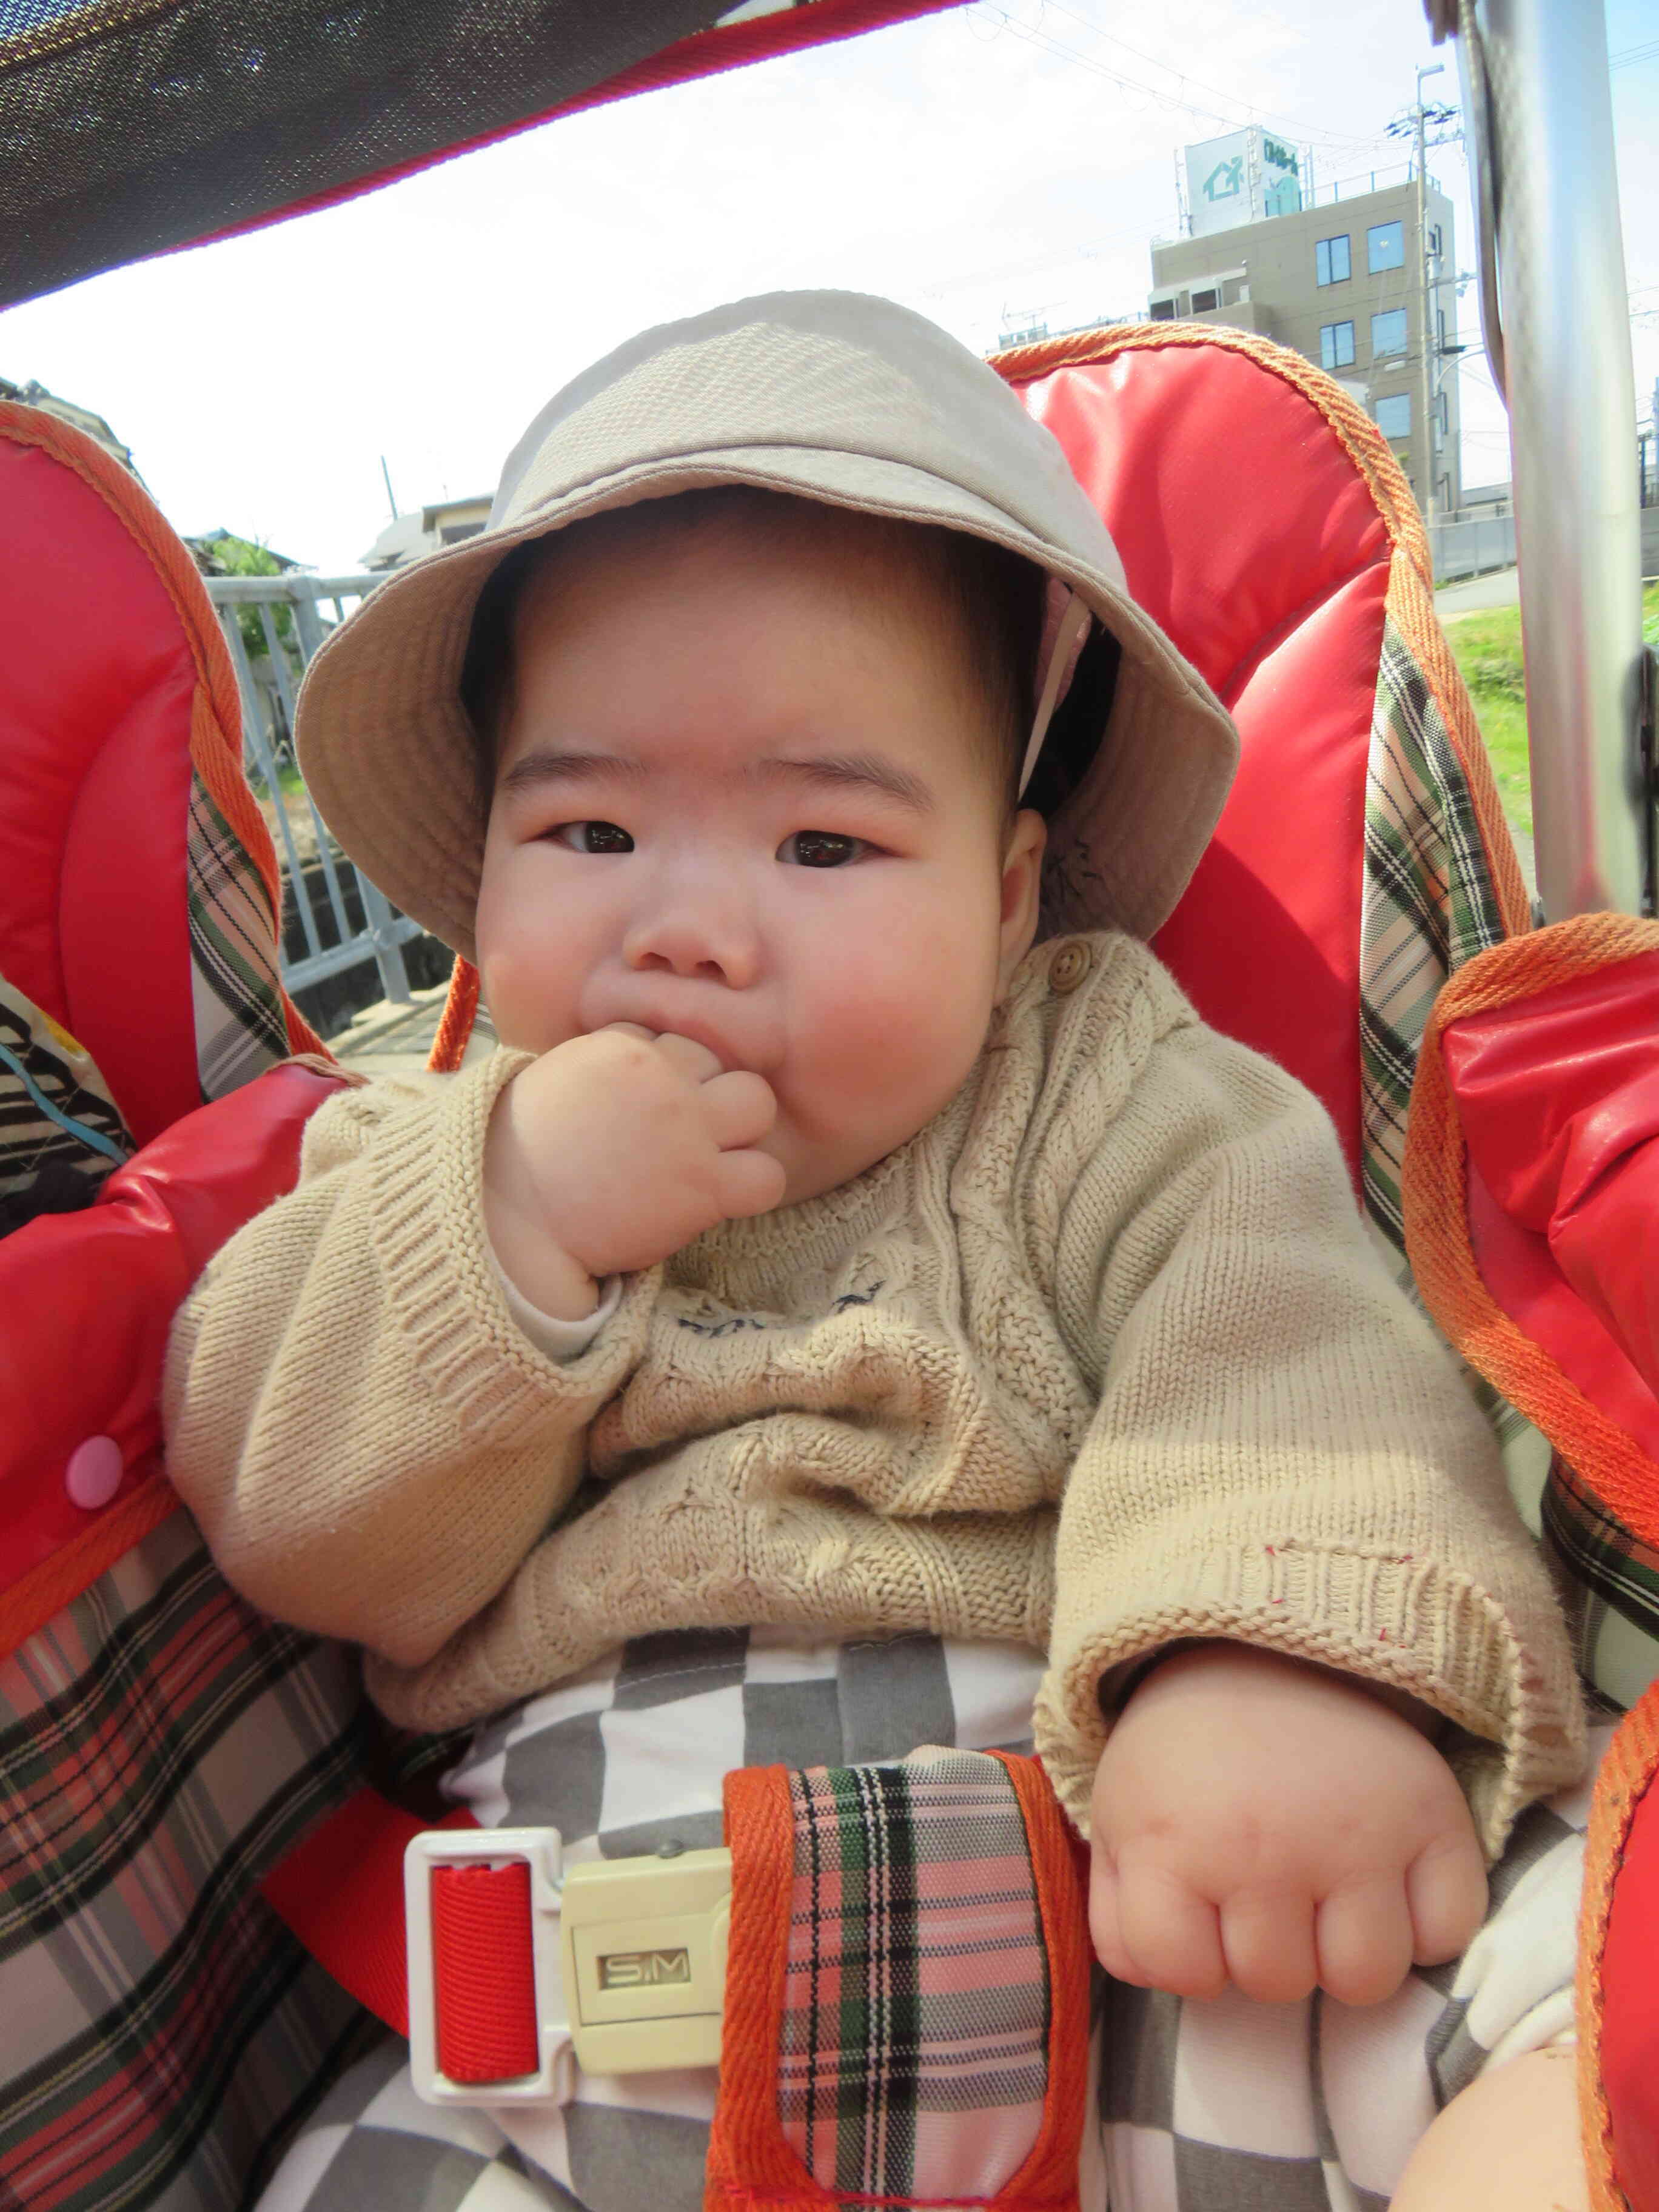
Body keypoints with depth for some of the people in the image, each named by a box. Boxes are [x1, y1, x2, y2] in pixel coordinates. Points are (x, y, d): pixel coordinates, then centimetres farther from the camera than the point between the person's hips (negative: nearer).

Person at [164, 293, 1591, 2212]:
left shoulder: (1104, 1099, 2)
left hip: (1157, 1949, -2)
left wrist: (1281, 1654, -36)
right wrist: (514, 1237, -15)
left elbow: (1268, 1328, -14)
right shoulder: (432, 1168, 9)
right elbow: (294, 1528, 1)